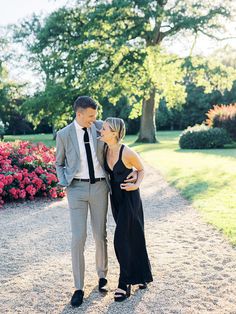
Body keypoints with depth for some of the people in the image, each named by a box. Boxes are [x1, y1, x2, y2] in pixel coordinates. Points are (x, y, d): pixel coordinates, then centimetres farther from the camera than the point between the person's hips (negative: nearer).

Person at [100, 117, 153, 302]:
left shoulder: (127, 153, -22)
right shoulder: (105, 150, -3)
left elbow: (141, 169, -4)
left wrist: (136, 185, -18)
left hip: (129, 198, -7)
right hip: (115, 197, 7)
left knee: (122, 239, -6)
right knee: (132, 237, 16)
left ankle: (125, 284, 8)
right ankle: (141, 275, 32)